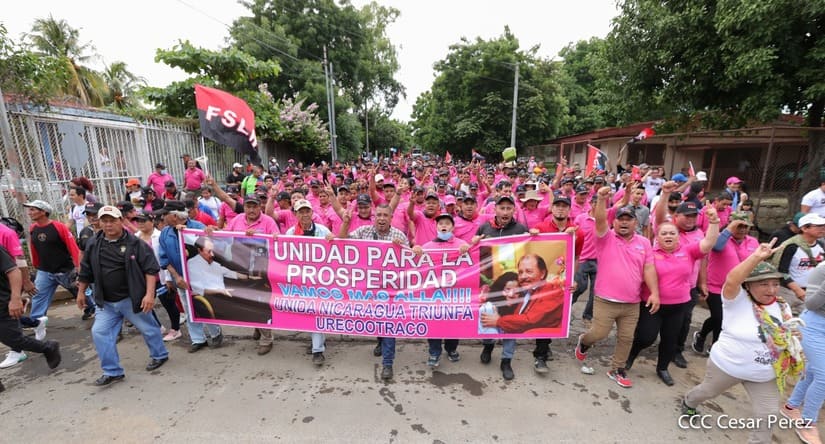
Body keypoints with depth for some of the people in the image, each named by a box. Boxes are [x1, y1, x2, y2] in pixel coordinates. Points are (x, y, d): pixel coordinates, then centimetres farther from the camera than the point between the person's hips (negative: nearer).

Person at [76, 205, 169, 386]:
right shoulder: (93, 245, 2)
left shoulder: (135, 243, -13)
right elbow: (85, 271, 15)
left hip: (132, 299, -5)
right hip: (106, 302, 5)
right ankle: (112, 371, 15)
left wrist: (149, 294, -22)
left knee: (148, 329, 9)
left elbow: (151, 269, -16)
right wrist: (81, 292, 19)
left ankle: (159, 355, 32)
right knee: (99, 333, 0)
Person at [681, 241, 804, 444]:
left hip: (765, 376, 4)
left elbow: (789, 333, 12)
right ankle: (689, 403, 49)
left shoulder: (782, 307, -1)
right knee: (708, 391, 19)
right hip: (727, 365, -4)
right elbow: (731, 281, -40)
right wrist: (756, 257, -44)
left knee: (766, 416, 8)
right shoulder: (738, 299, -19)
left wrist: (791, 338, -12)